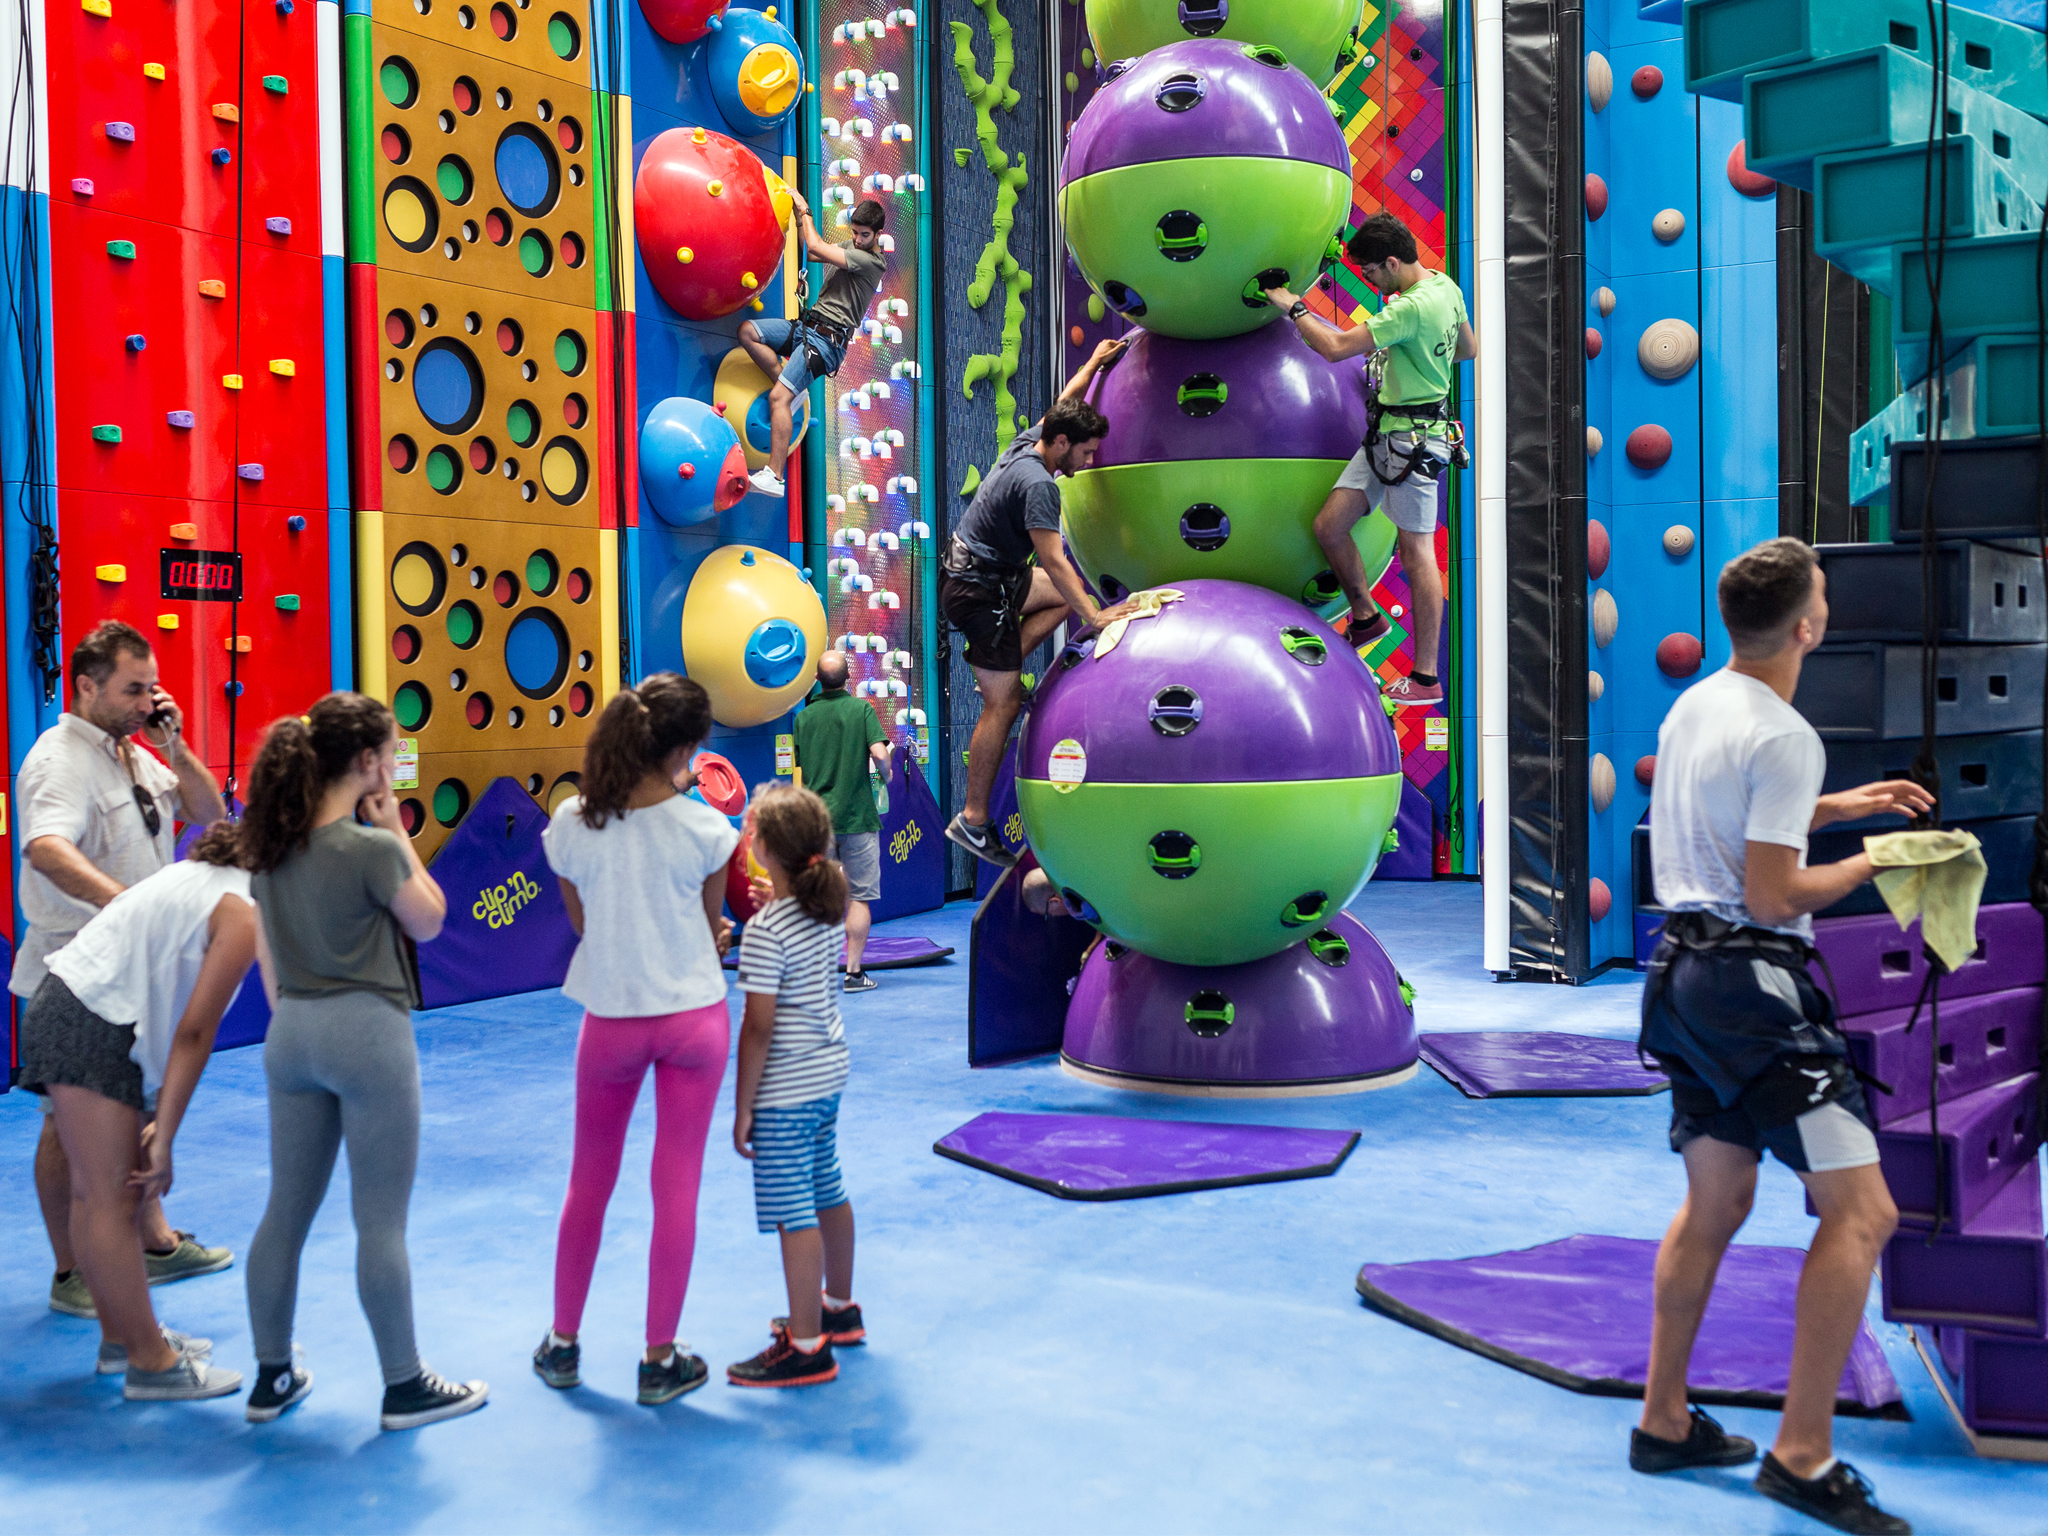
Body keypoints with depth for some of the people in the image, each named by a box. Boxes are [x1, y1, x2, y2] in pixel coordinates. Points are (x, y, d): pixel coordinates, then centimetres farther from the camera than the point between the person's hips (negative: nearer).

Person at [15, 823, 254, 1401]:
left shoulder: (205, 877, 16)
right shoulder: (245, 915, -12)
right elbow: (194, 1033, -16)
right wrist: (164, 1139, -14)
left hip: (69, 1005, 10)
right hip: (90, 1026, -10)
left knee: (95, 1191, 16)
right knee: (113, 1201, -5)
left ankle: (121, 1337, 26)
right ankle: (151, 1364, 1)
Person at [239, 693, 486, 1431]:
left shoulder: (271, 845, 4)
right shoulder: (372, 849, -17)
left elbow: (265, 952, 12)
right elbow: (429, 921, -3)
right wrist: (396, 830, -3)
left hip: (291, 1033, 7)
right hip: (367, 1035, -7)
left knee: (285, 1211, 15)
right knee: (380, 1222, 2)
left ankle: (272, 1376, 26)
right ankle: (405, 1387, 14)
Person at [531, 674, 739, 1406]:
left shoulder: (572, 823, -8)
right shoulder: (703, 828, -14)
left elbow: (582, 921, 3)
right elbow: (714, 929, -2)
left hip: (611, 1019, 2)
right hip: (694, 1016, -1)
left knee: (589, 1179, 19)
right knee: (677, 1187, 8)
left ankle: (562, 1344, 29)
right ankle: (660, 1360, 16)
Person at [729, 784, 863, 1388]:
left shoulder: (765, 931, -21)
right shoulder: (829, 910, 2)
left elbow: (758, 1028, -20)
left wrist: (742, 1107, -12)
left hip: (784, 1091, -9)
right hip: (830, 1075, 9)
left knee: (793, 1213, -2)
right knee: (827, 1191, 21)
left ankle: (807, 1348, 4)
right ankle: (838, 1308, 36)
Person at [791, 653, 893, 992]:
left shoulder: (804, 716, 3)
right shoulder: (861, 708, -6)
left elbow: (802, 768, 8)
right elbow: (879, 753, -16)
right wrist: (887, 775, 4)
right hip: (857, 816, -3)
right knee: (859, 897, 5)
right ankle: (854, 972, 4)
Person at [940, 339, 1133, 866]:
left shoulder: (1026, 443, 3)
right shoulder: (1037, 483, -24)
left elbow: (1064, 402, 24)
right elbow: (1053, 560, -29)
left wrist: (1095, 361, 32)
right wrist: (1094, 617, -27)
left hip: (966, 571, 10)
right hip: (982, 594, -10)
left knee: (1069, 595, 23)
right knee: (1002, 705, -5)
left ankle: (1001, 672, 14)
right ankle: (972, 821, 0)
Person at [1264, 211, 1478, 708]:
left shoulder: (1413, 307, -23)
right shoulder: (1445, 287, 9)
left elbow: (1335, 347, -23)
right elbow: (1470, 350, 24)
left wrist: (1292, 306, -9)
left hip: (1411, 439, -10)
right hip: (1385, 436, 10)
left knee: (1416, 553, -4)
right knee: (1329, 527, 8)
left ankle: (1427, 678, 2)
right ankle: (1366, 617, 28)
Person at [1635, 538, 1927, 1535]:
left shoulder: (1692, 707, 12)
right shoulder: (1784, 737, -17)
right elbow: (1773, 897, -19)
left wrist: (1842, 805, 27)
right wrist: (1872, 863, -7)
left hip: (1687, 968, 10)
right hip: (1754, 982, -10)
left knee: (1716, 1205, 17)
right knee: (1861, 1210, -6)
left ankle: (1664, 1422, 24)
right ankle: (1803, 1456, -4)